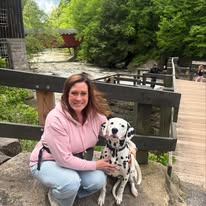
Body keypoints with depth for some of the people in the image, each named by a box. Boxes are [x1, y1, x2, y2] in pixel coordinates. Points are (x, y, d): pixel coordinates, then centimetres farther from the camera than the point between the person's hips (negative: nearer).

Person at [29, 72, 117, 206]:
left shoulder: (96, 114, -15)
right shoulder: (56, 119, -31)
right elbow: (64, 159, -29)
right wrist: (95, 165, -23)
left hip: (77, 161, 5)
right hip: (48, 162, -5)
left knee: (99, 180, -17)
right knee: (71, 182, -33)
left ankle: (66, 192, 10)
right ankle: (56, 195, 4)